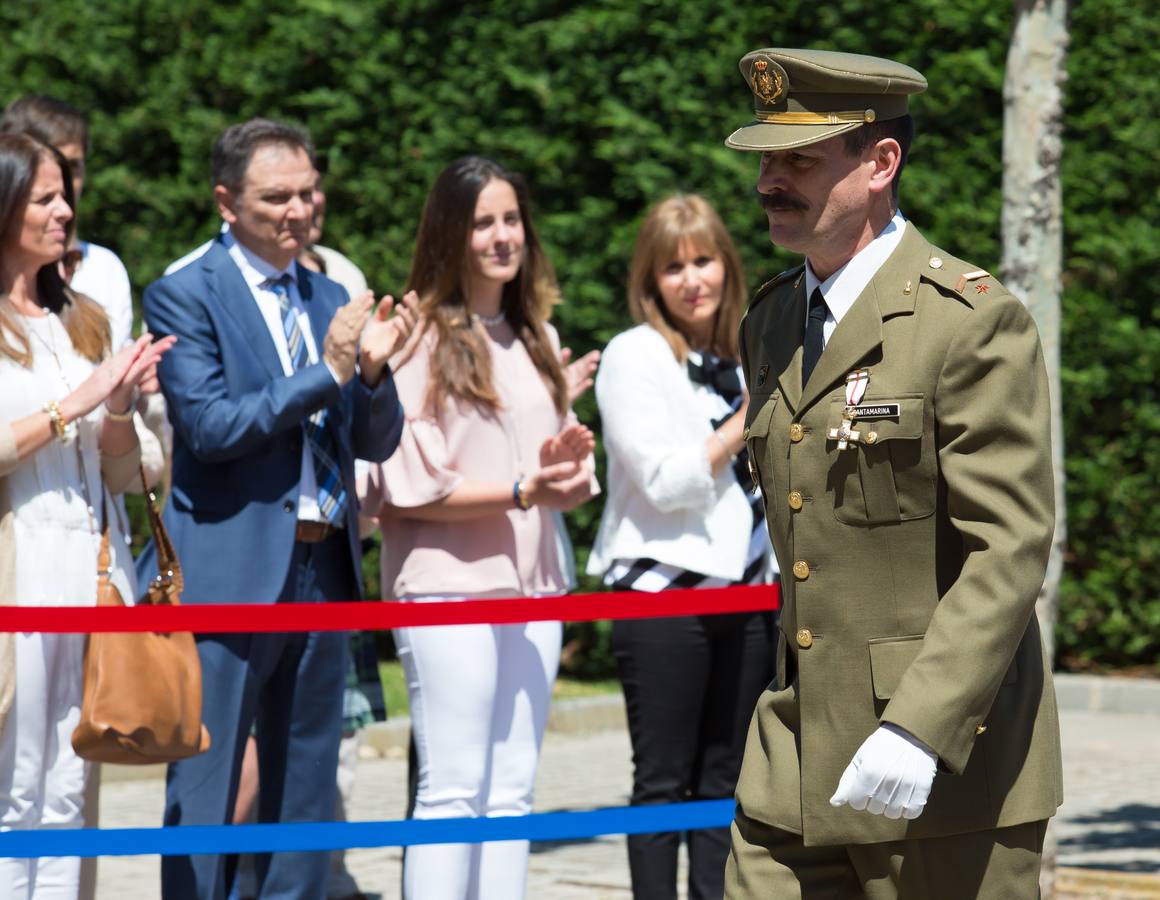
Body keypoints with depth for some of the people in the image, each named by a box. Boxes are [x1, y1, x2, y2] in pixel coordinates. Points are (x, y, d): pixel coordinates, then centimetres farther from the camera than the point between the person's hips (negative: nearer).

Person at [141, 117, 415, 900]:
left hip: (324, 570, 6)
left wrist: (373, 371, -8)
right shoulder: (185, 297, -4)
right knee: (206, 791, -2)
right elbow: (209, 426, -15)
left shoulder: (330, 299, 14)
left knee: (306, 791, 11)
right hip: (230, 572, -6)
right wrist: (326, 374, -17)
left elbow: (375, 443, 12)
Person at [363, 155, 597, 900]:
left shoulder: (537, 340, 16)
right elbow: (410, 489, -11)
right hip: (449, 586, -7)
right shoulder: (419, 341, -7)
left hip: (531, 588, 7)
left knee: (513, 791, 6)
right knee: (454, 790, -8)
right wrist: (522, 490, -16)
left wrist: (567, 469, -3)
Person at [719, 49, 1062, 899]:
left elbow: (1010, 551, -17)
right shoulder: (771, 323, 14)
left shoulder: (973, 322, -12)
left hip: (947, 765, -7)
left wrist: (920, 729, -26)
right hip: (797, 767, 7)